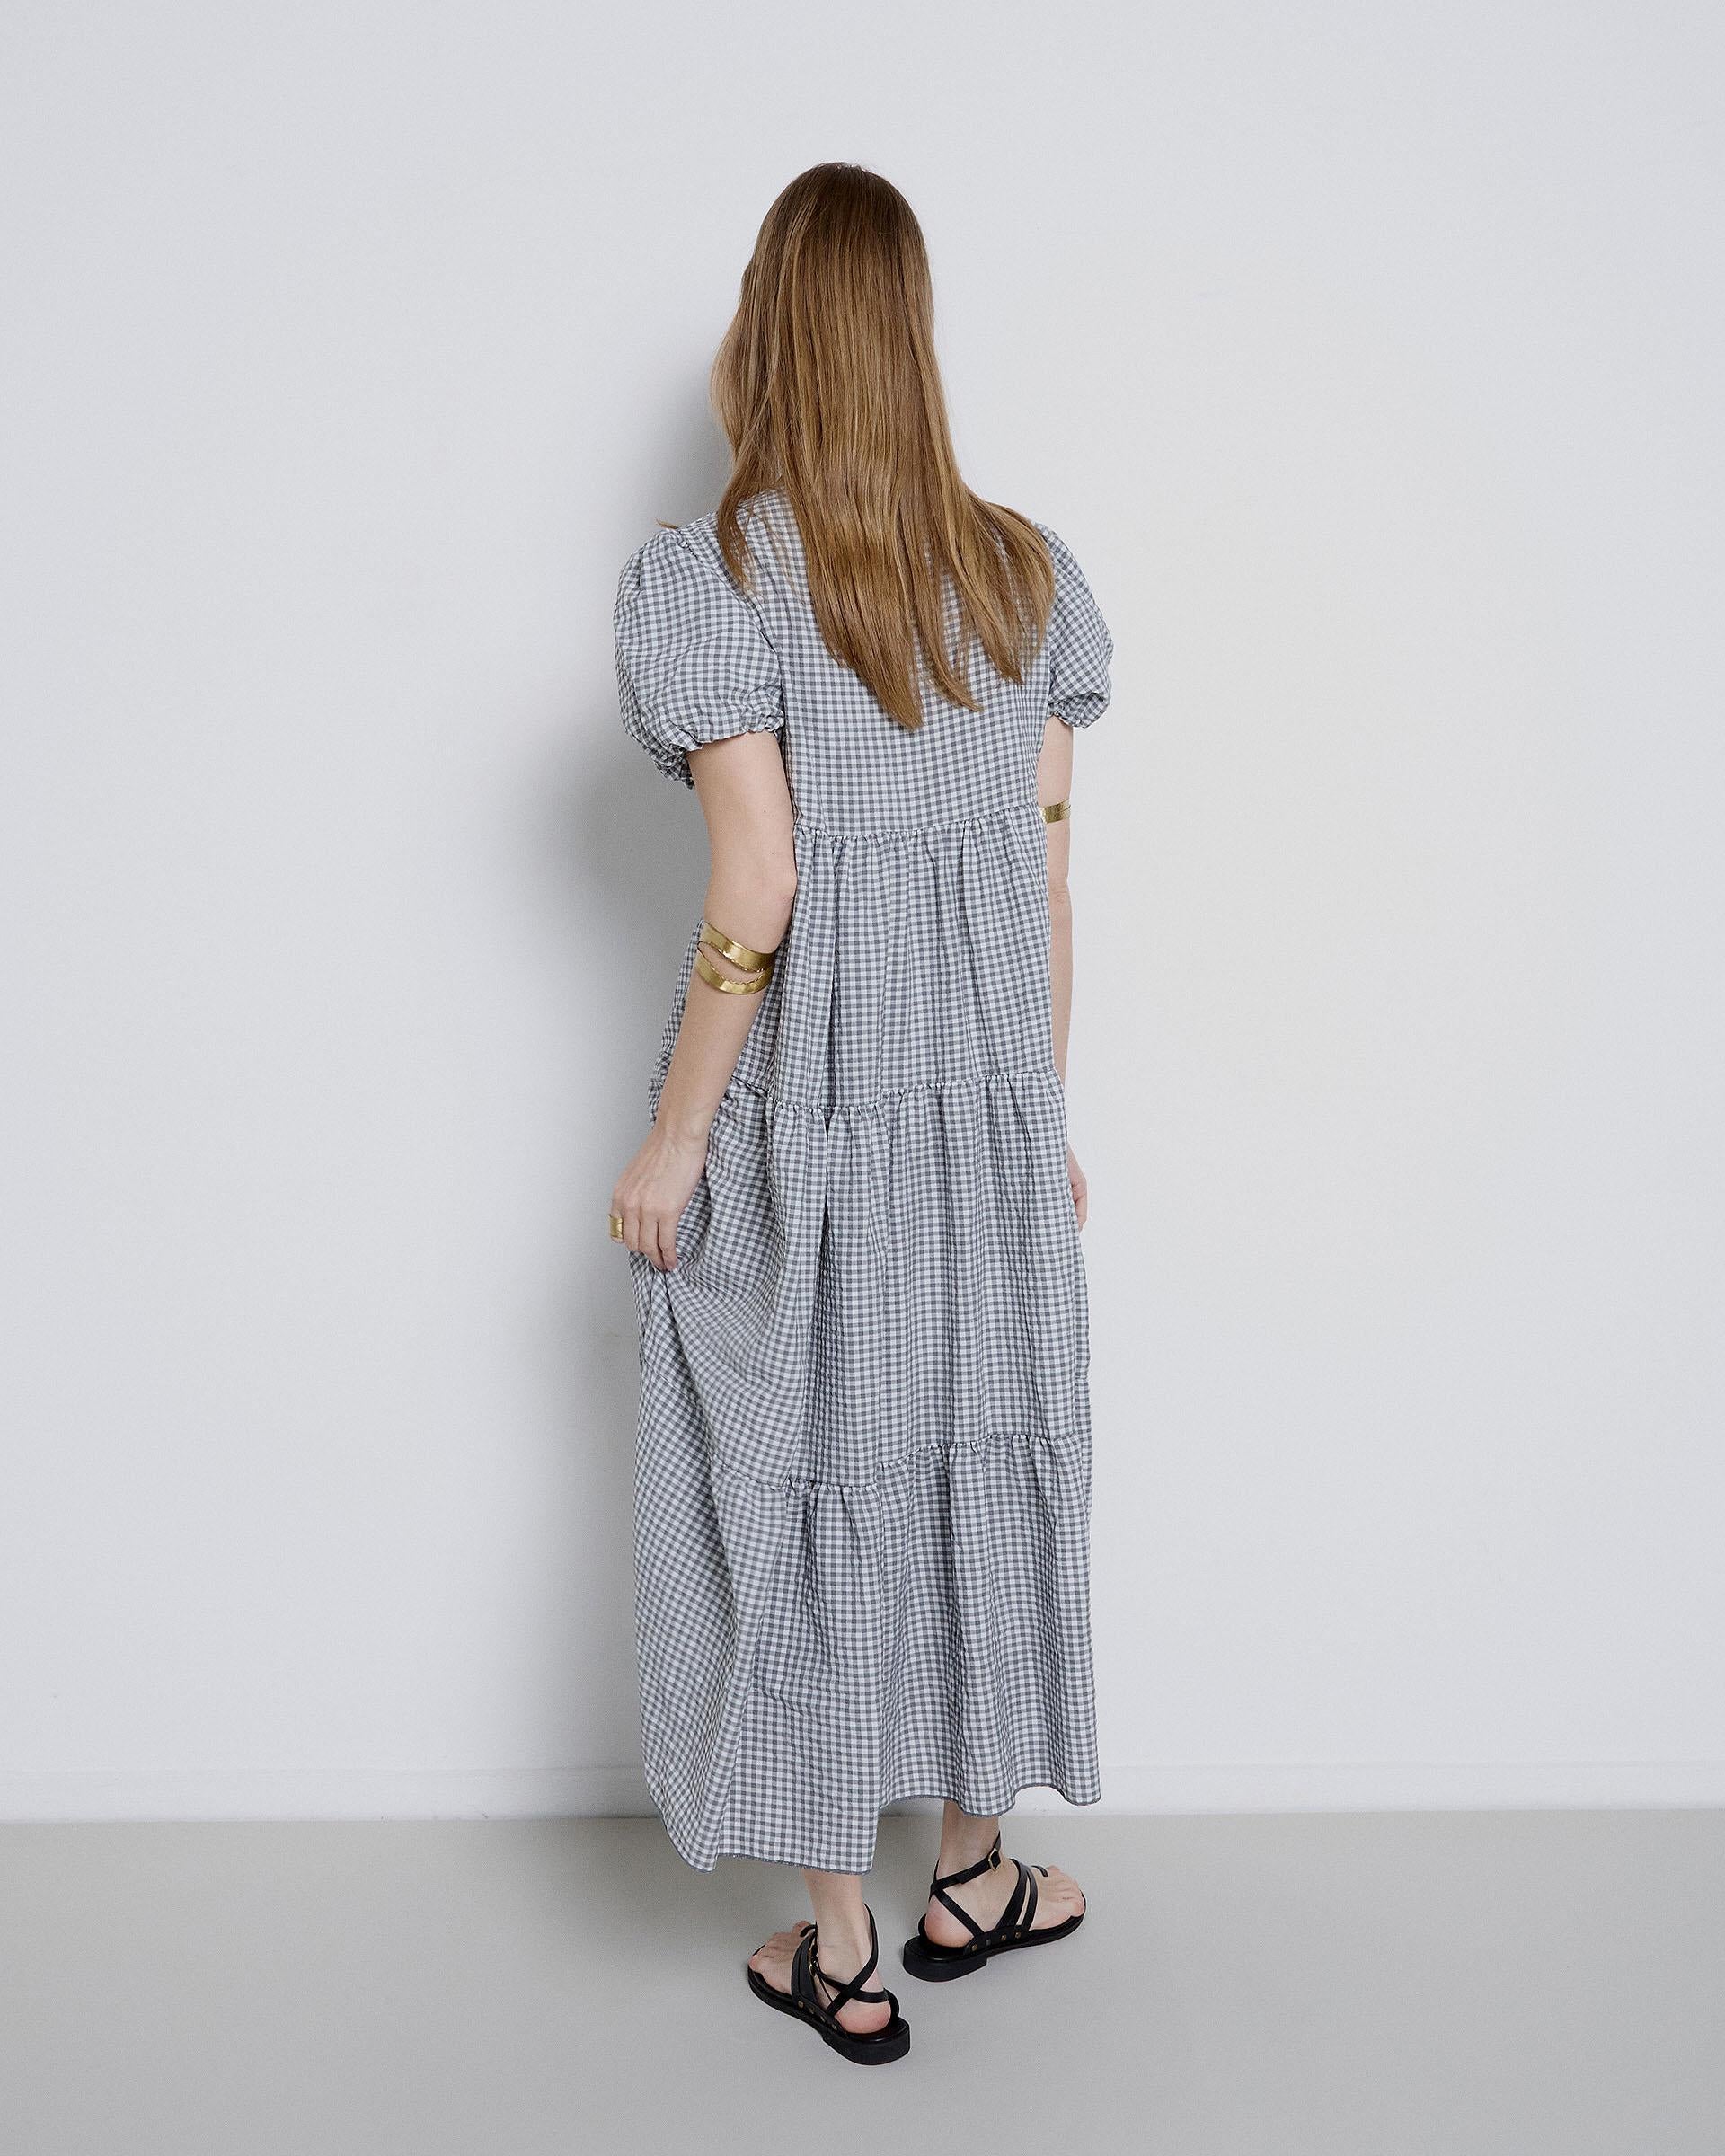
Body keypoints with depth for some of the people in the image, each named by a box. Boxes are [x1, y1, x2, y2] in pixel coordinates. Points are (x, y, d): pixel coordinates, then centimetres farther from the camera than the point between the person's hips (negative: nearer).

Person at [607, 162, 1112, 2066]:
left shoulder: (718, 573, -11)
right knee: (977, 1464, 17)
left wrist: (672, 1143, -9)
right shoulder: (1018, 569, 3)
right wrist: (1040, 1115, 13)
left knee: (800, 1491, 9)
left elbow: (759, 889, -18)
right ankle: (975, 1875, 35)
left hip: (798, 1124, -4)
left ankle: (842, 1954, 23)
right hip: (987, 1118, 5)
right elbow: (1046, 866, 4)